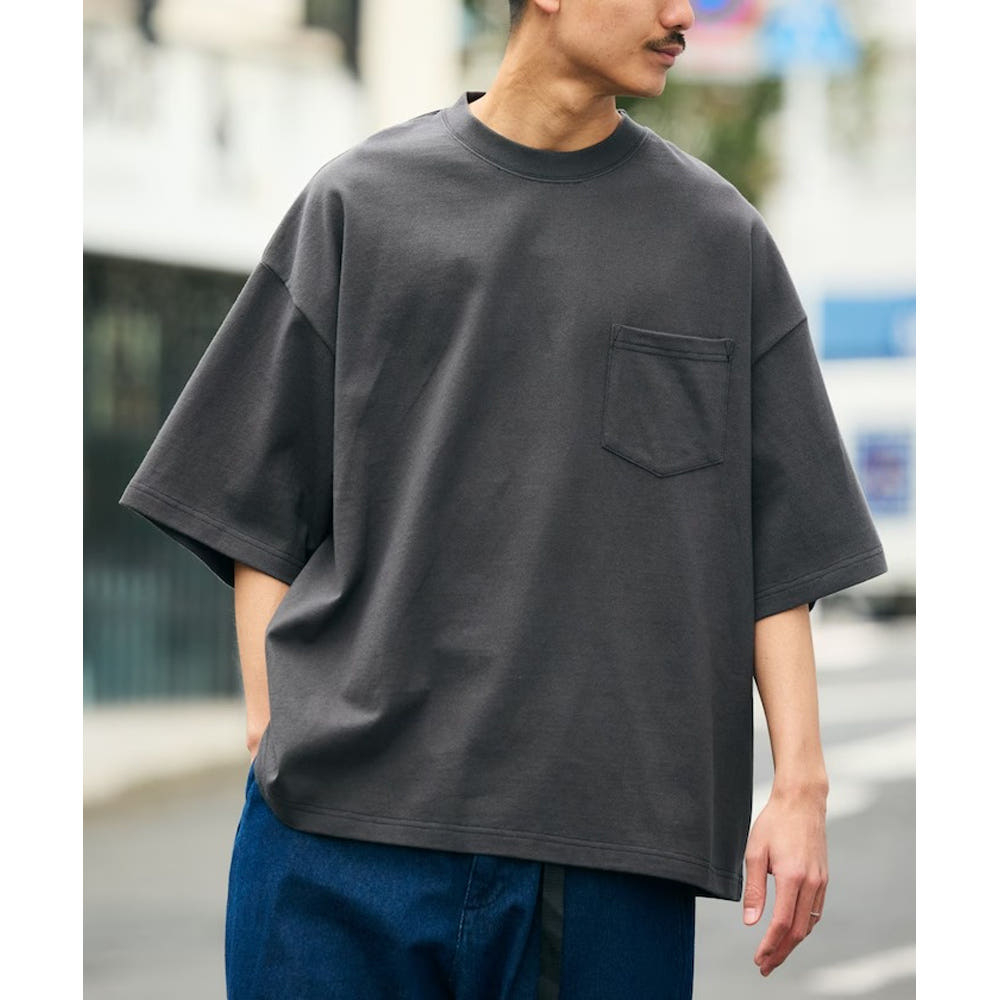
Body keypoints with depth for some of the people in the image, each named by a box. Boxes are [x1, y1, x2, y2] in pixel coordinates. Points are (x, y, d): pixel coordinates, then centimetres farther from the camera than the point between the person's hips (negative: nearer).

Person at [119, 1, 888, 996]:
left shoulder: (721, 239, 10)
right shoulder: (359, 201, 8)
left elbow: (778, 550, 8)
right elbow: (264, 508, 8)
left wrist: (800, 783, 1)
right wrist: (272, 730, -1)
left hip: (609, 830, 1)